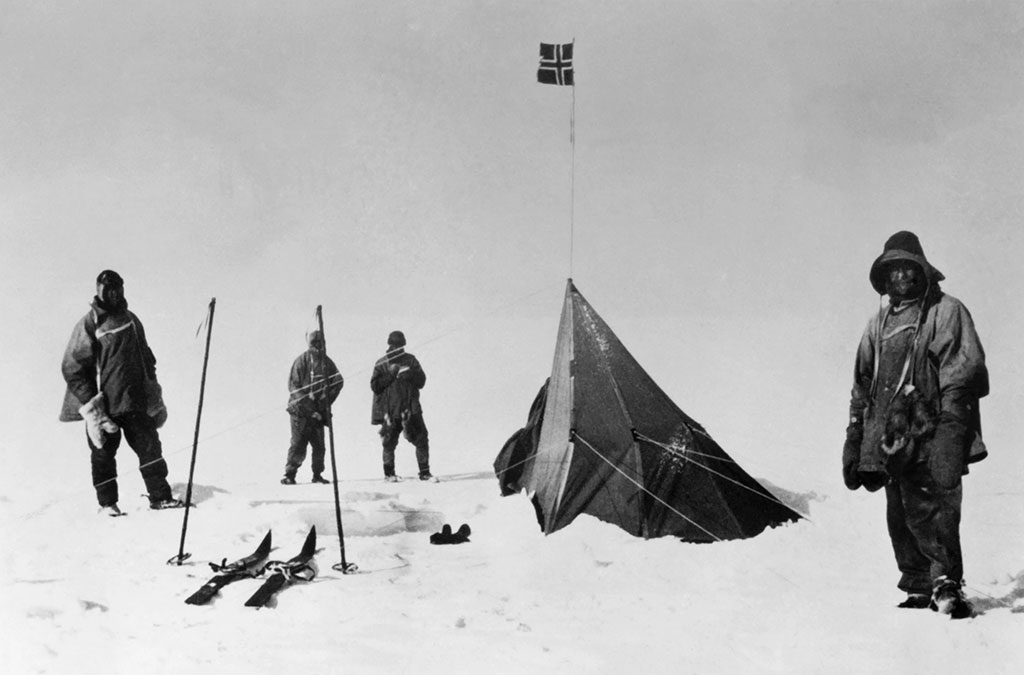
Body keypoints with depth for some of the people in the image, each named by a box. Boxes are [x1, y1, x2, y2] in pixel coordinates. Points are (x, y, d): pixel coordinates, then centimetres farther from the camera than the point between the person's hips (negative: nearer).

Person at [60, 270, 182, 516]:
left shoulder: (131, 320, 12)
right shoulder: (89, 324, -4)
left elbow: (146, 358, 22)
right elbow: (72, 367, -5)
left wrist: (155, 398, 20)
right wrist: (89, 404, -11)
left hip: (136, 403, 4)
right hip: (104, 406, -4)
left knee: (150, 449, 1)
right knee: (104, 454, 4)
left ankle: (160, 496, 8)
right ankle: (107, 503, 16)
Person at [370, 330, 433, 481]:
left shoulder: (410, 360, 10)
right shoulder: (382, 363, 6)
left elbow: (421, 381, 5)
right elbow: (375, 385, -2)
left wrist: (410, 374, -13)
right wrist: (391, 374, -12)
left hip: (411, 408, 1)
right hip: (390, 411, -1)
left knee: (422, 440, -5)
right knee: (390, 442, 2)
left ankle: (425, 472, 1)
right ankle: (389, 473, 17)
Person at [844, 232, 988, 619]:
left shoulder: (946, 312, 4)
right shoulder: (879, 322, 20)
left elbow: (964, 373, -5)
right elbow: (861, 387, 23)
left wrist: (950, 435, -15)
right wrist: (854, 444, 18)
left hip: (930, 439, -5)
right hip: (889, 439, 5)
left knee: (929, 511, -16)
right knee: (900, 517, 6)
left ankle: (947, 586, -12)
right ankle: (918, 587, 16)